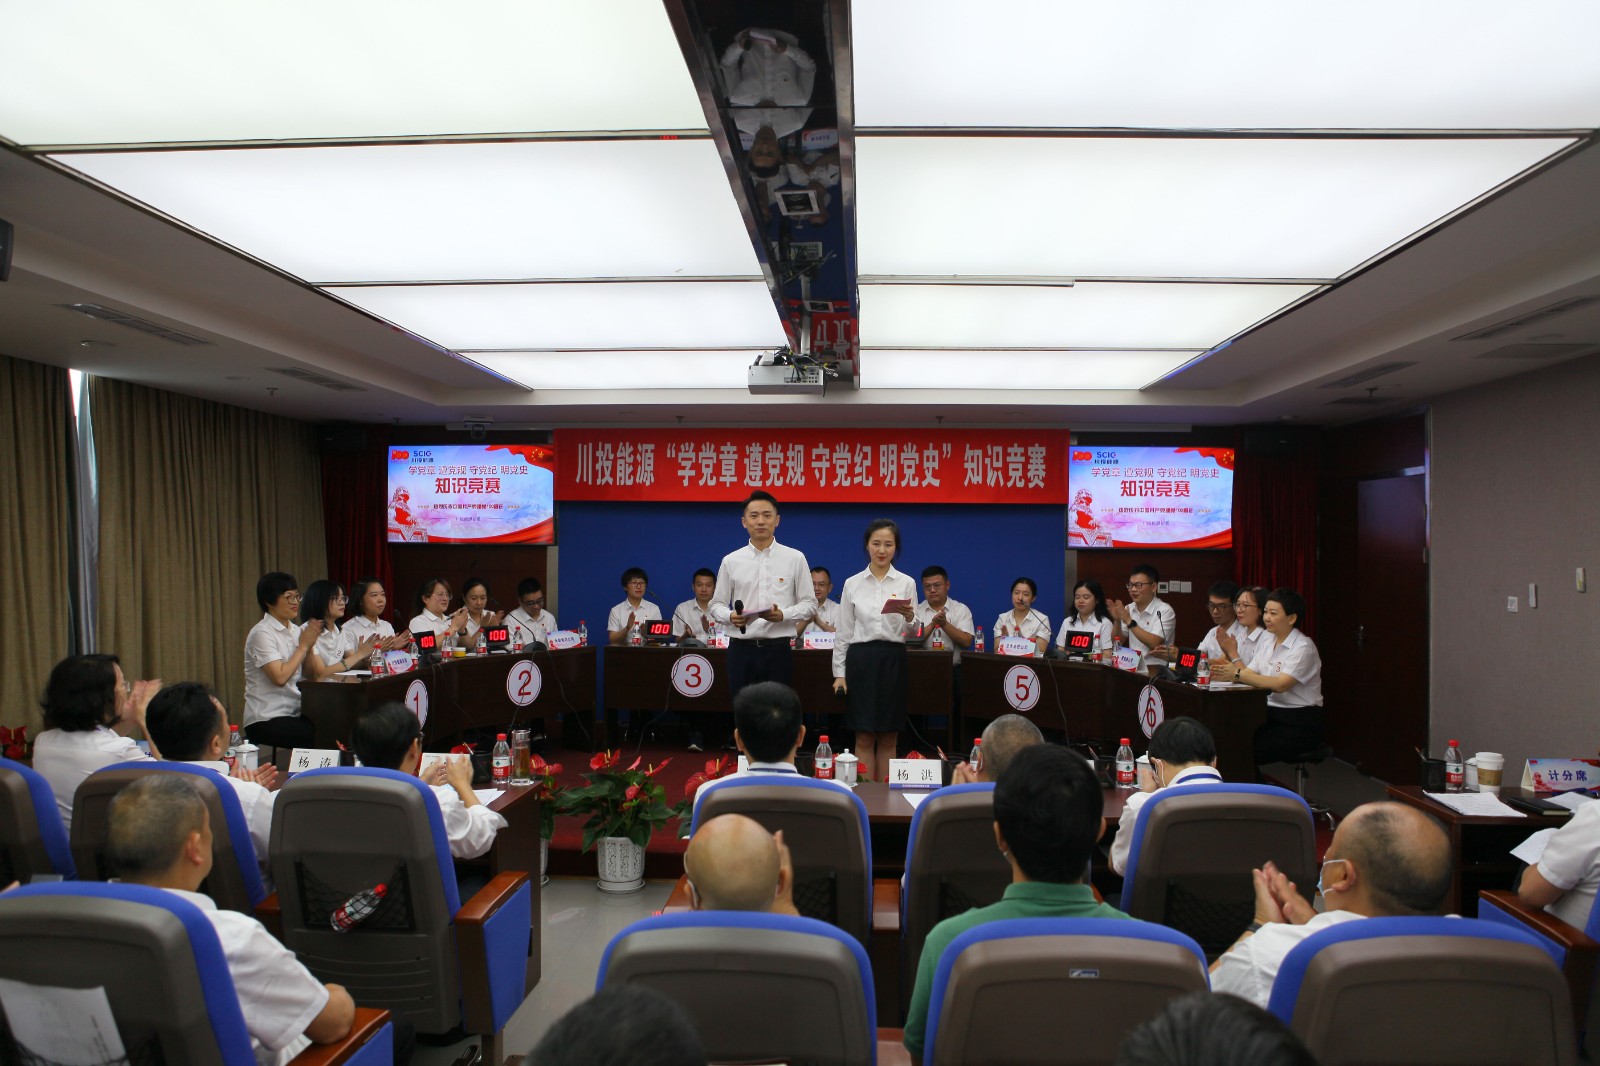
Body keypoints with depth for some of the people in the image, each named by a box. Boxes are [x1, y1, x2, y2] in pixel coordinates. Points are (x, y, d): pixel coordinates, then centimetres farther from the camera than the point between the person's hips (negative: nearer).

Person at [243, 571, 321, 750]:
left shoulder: (295, 630, 11)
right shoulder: (261, 633, -10)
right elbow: (280, 677, -20)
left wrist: (311, 644, -7)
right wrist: (303, 645, -11)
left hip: (294, 713, 7)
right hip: (266, 720, -7)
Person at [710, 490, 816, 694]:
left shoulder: (795, 559, 2)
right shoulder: (731, 561, 6)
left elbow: (809, 603, 4)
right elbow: (717, 604, 9)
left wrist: (783, 615, -14)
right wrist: (730, 617, -13)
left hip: (778, 649, -1)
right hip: (741, 649, 1)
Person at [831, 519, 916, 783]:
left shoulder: (906, 583, 3)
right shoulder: (852, 584, 4)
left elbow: (911, 634, 2)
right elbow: (844, 632, 6)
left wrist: (909, 618, -20)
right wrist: (839, 673, 1)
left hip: (894, 661, 0)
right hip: (861, 660, 0)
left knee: (888, 739, 6)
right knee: (864, 738, 3)